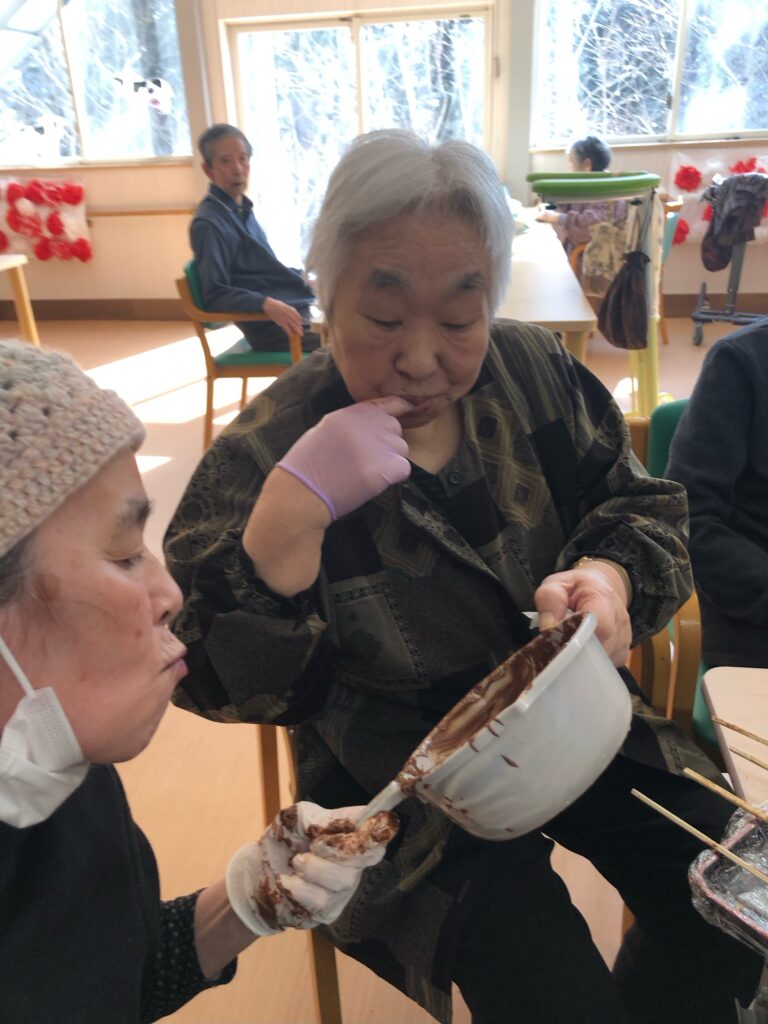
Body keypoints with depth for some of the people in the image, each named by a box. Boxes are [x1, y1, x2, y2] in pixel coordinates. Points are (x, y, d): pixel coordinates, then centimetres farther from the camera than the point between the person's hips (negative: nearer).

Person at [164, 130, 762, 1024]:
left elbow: (644, 506, 1)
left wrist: (606, 576, -22)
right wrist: (290, 515, -36)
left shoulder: (532, 371, -6)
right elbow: (221, 684, -20)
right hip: (401, 790, -3)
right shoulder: (261, 456, -18)